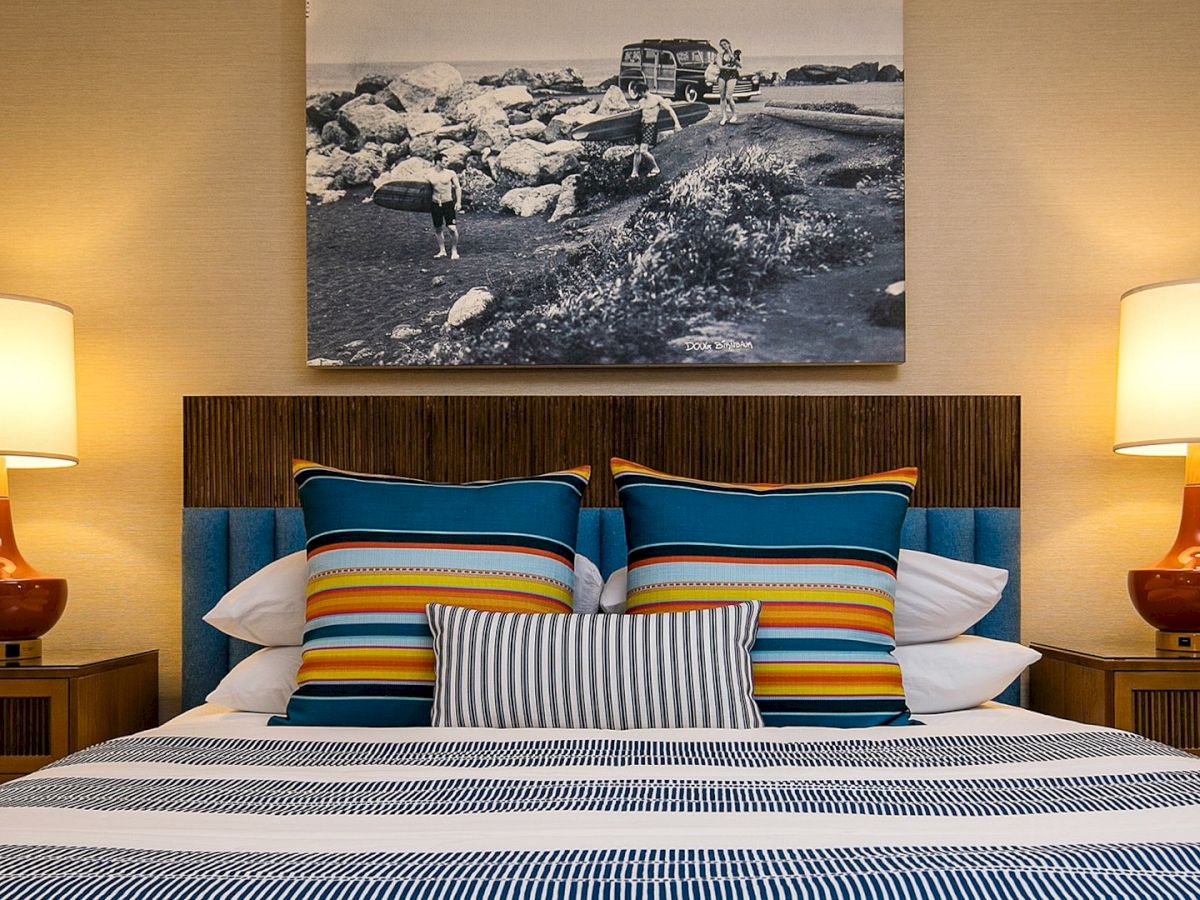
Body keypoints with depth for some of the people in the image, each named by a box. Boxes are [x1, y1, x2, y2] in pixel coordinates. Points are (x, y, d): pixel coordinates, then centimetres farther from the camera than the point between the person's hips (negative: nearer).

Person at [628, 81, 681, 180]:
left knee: (643, 151, -17)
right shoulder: (641, 102, 14)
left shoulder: (657, 98, -4)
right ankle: (635, 173, 15)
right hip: (642, 126, 7)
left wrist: (676, 123, -13)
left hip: (651, 126, -7)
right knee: (637, 150, 5)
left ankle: (655, 168, 1)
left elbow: (670, 109, -5)